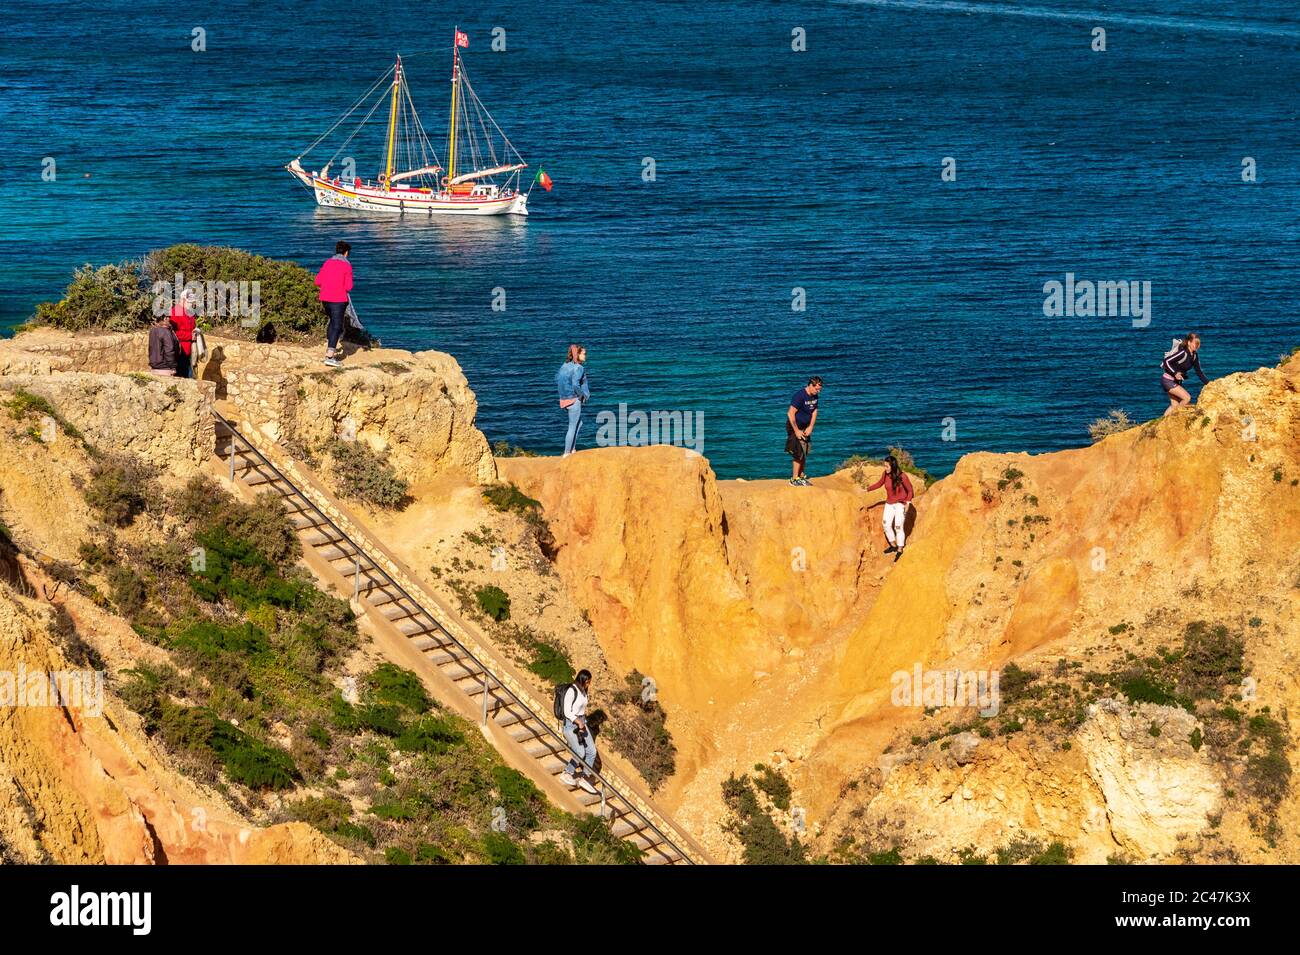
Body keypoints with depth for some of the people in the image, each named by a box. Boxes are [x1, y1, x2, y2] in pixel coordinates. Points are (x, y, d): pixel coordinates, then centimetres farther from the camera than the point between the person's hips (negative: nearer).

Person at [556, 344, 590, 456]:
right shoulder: (578, 368, -17)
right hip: (574, 400, -9)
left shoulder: (565, 365, 7)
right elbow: (575, 385, -26)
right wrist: (583, 396, -12)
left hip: (564, 399, 9)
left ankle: (572, 449, 21)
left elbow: (557, 380, 13)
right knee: (573, 427, 1)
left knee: (579, 423, 22)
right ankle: (567, 453, 6)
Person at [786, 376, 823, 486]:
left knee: (805, 453, 10)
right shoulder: (800, 395, -24)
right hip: (795, 427, -8)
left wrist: (810, 427, -1)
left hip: (805, 428, 8)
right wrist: (796, 431, -22)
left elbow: (814, 412, 11)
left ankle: (802, 476, 22)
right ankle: (794, 479, -3)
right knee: (799, 453, -10)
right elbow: (790, 414, -25)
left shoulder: (814, 396, 1)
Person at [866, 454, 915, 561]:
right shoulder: (885, 474, -8)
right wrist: (867, 490, 11)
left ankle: (900, 551, 8)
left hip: (900, 504, -5)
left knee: (898, 527, -5)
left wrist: (907, 503, -17)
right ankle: (893, 546, 23)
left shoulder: (902, 476, -21)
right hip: (889, 504, 5)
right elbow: (879, 483, 12)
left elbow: (910, 490, -10)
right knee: (886, 525, 2)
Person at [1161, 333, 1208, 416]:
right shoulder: (1182, 353, -23)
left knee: (1175, 405, 13)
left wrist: (1208, 383, 0)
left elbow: (1199, 371, 9)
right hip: (1168, 380, -9)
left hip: (1176, 381, 9)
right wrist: (1175, 373, -33)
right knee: (1187, 398, -15)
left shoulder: (1194, 356, 3)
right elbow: (1166, 361, -25)